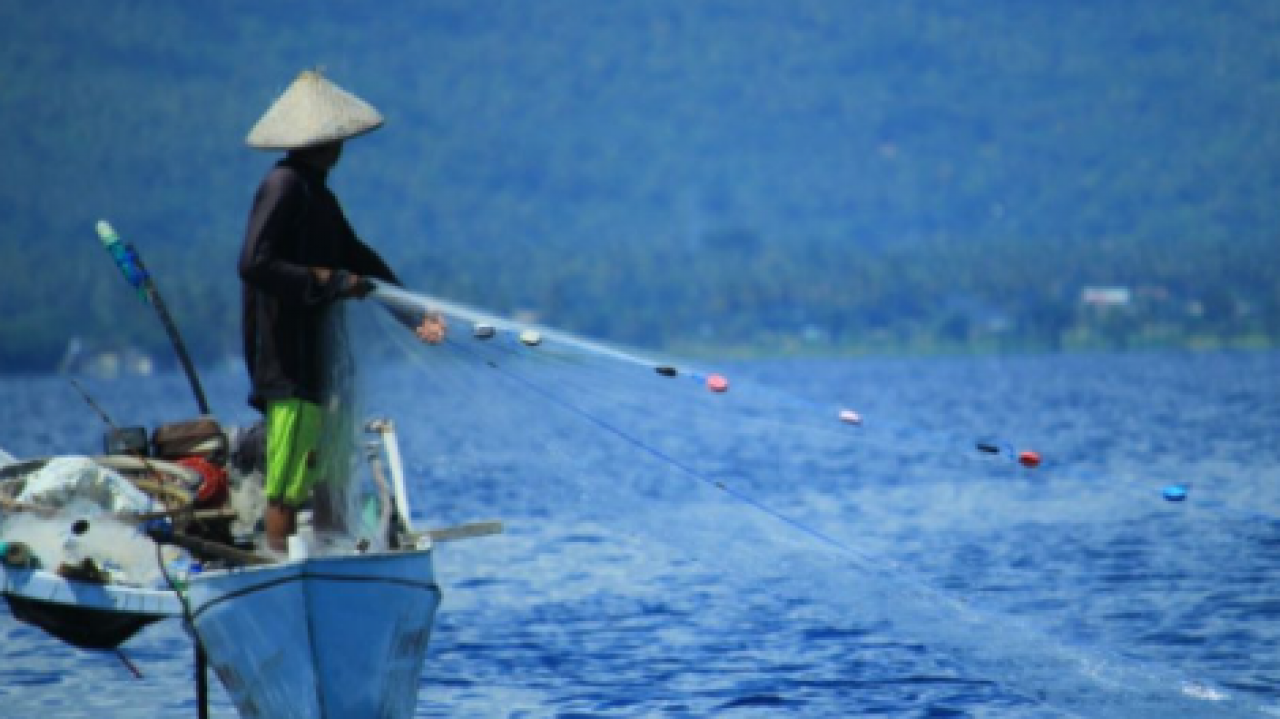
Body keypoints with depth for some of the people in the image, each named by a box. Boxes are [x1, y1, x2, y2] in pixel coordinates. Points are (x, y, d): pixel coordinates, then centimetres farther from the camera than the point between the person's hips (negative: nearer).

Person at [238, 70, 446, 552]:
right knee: (286, 485, -8)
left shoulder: (317, 195, 17)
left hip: (309, 358, 10)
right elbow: (254, 264, -23)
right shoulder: (284, 187, -13)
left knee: (307, 480, 14)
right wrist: (326, 281, -19)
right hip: (287, 364, -10)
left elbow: (358, 259, 20)